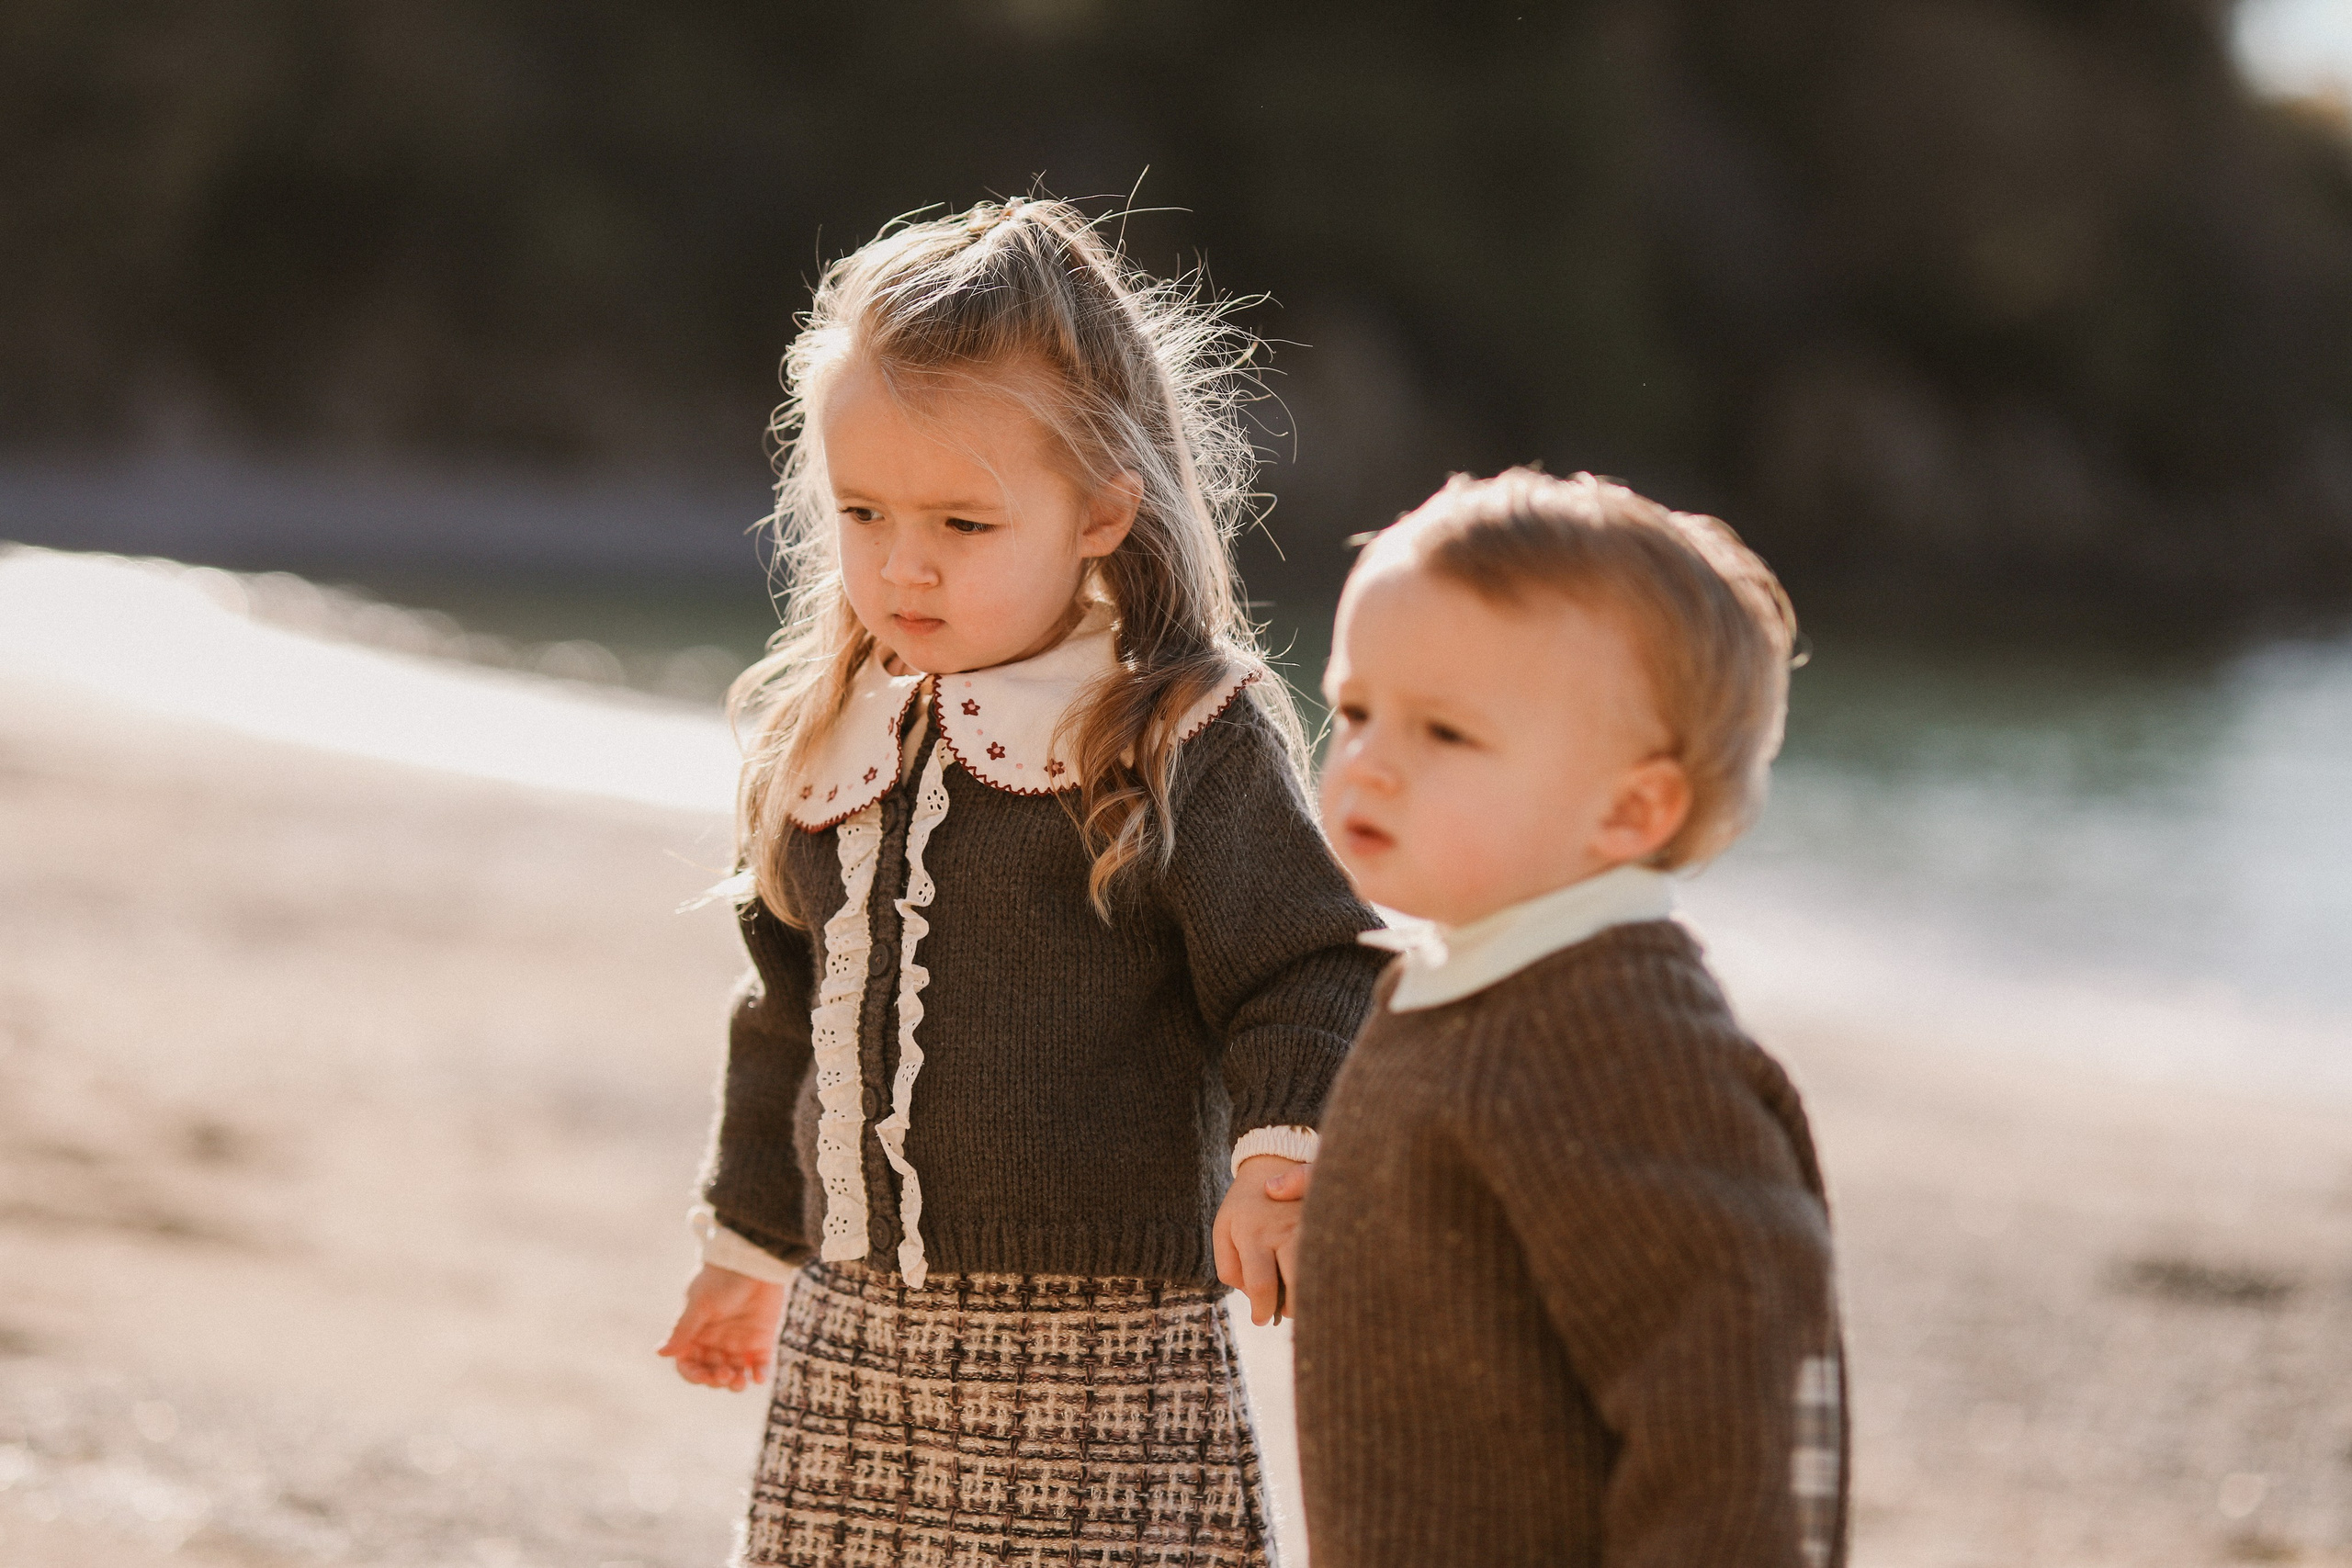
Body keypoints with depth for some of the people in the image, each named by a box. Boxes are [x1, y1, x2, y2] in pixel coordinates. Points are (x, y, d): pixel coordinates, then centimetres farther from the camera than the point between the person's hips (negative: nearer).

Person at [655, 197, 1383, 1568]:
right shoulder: (828, 741, 10)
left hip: (1096, 1359, -6)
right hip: (853, 1340, 6)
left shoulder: (1191, 738, -8)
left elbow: (1310, 972, -7)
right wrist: (754, 1238, 30)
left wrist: (1281, 1159, -24)